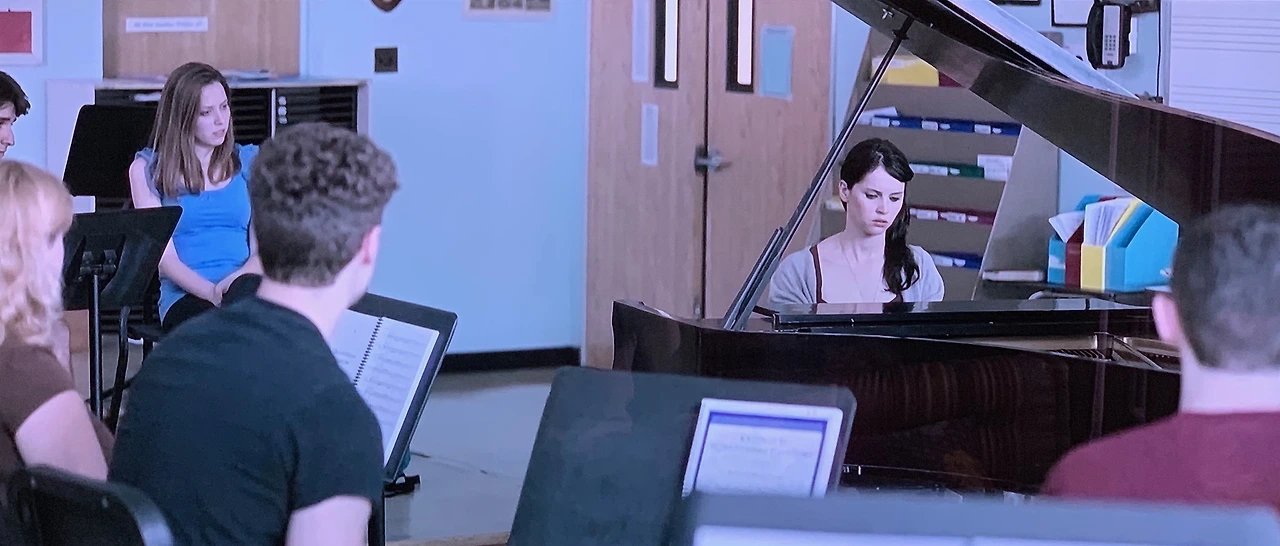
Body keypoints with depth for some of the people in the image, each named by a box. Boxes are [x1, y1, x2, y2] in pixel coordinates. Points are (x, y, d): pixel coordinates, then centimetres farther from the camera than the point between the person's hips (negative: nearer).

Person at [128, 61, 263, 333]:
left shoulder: (249, 162, 17)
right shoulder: (147, 169, 10)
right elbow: (163, 255, 0)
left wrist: (233, 284, -15)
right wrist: (213, 293, -18)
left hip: (245, 290, 3)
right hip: (185, 297, -2)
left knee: (247, 288, -37)